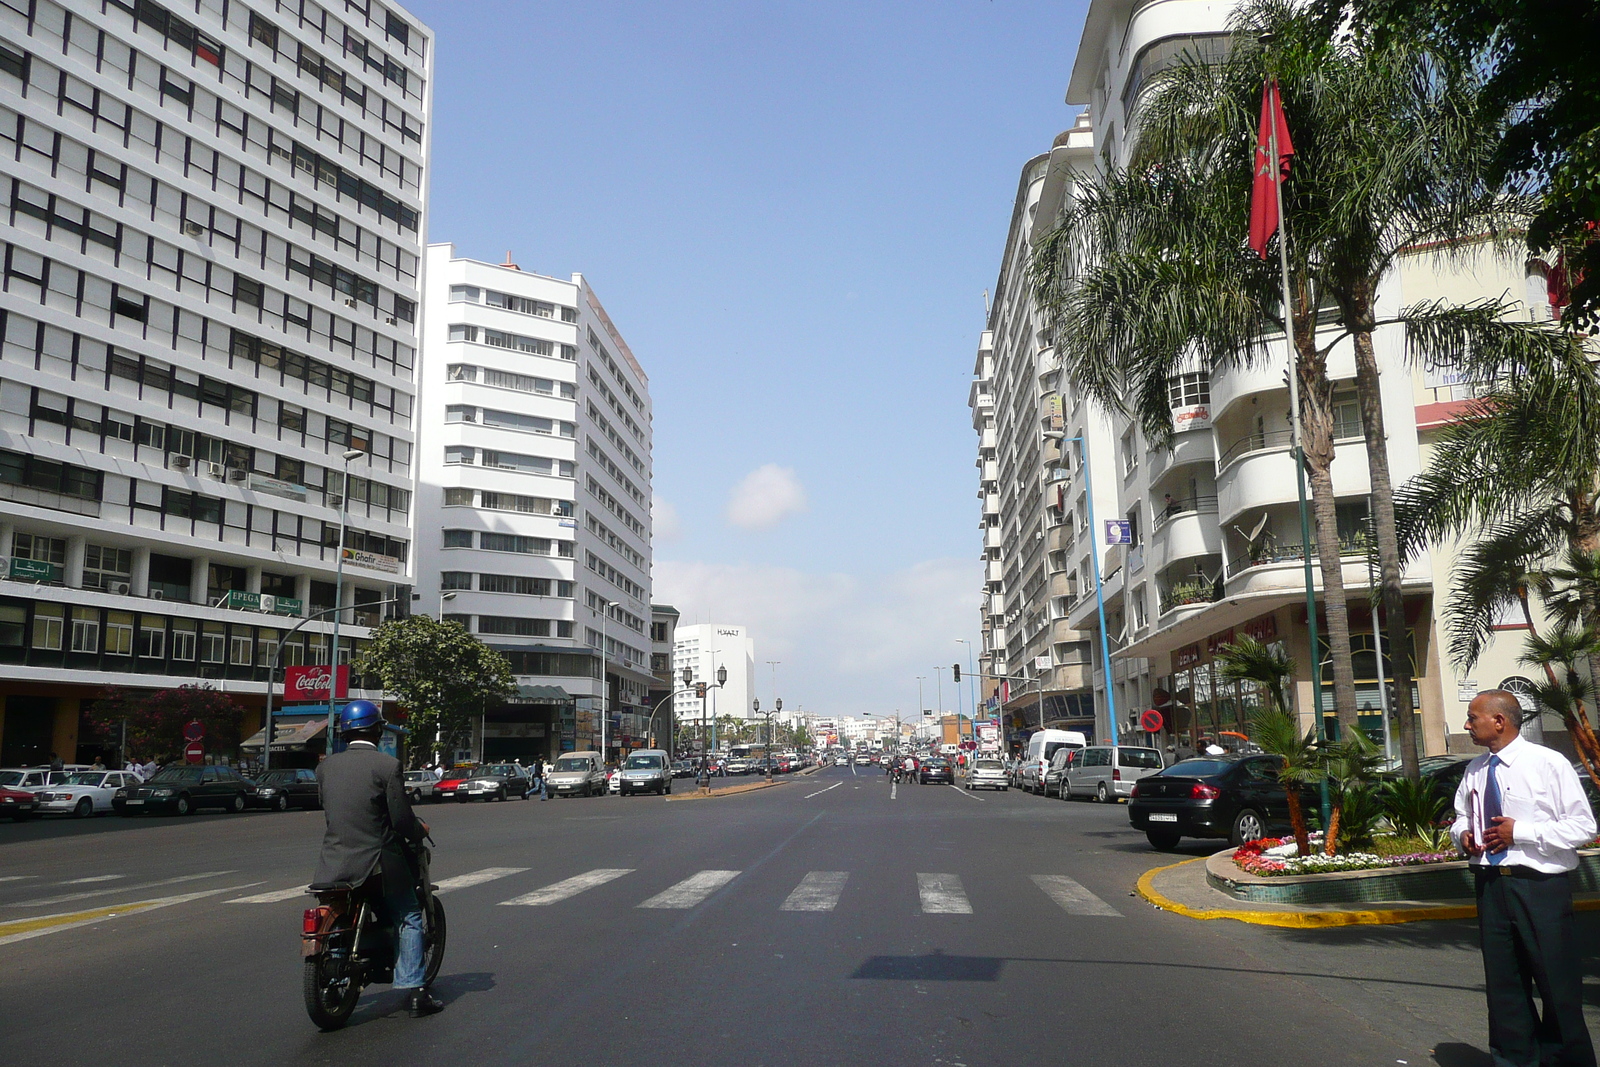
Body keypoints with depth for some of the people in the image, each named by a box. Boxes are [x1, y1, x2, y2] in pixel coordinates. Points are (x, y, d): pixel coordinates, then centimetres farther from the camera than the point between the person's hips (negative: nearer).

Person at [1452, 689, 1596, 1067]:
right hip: (1491, 884, 6)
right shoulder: (1475, 771, 9)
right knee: (1502, 981, 14)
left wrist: (1520, 832, -18)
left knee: (1557, 982, 2)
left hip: (1541, 886, -6)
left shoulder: (1550, 763, -8)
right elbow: (1462, 816, 23)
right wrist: (1462, 833, 0)